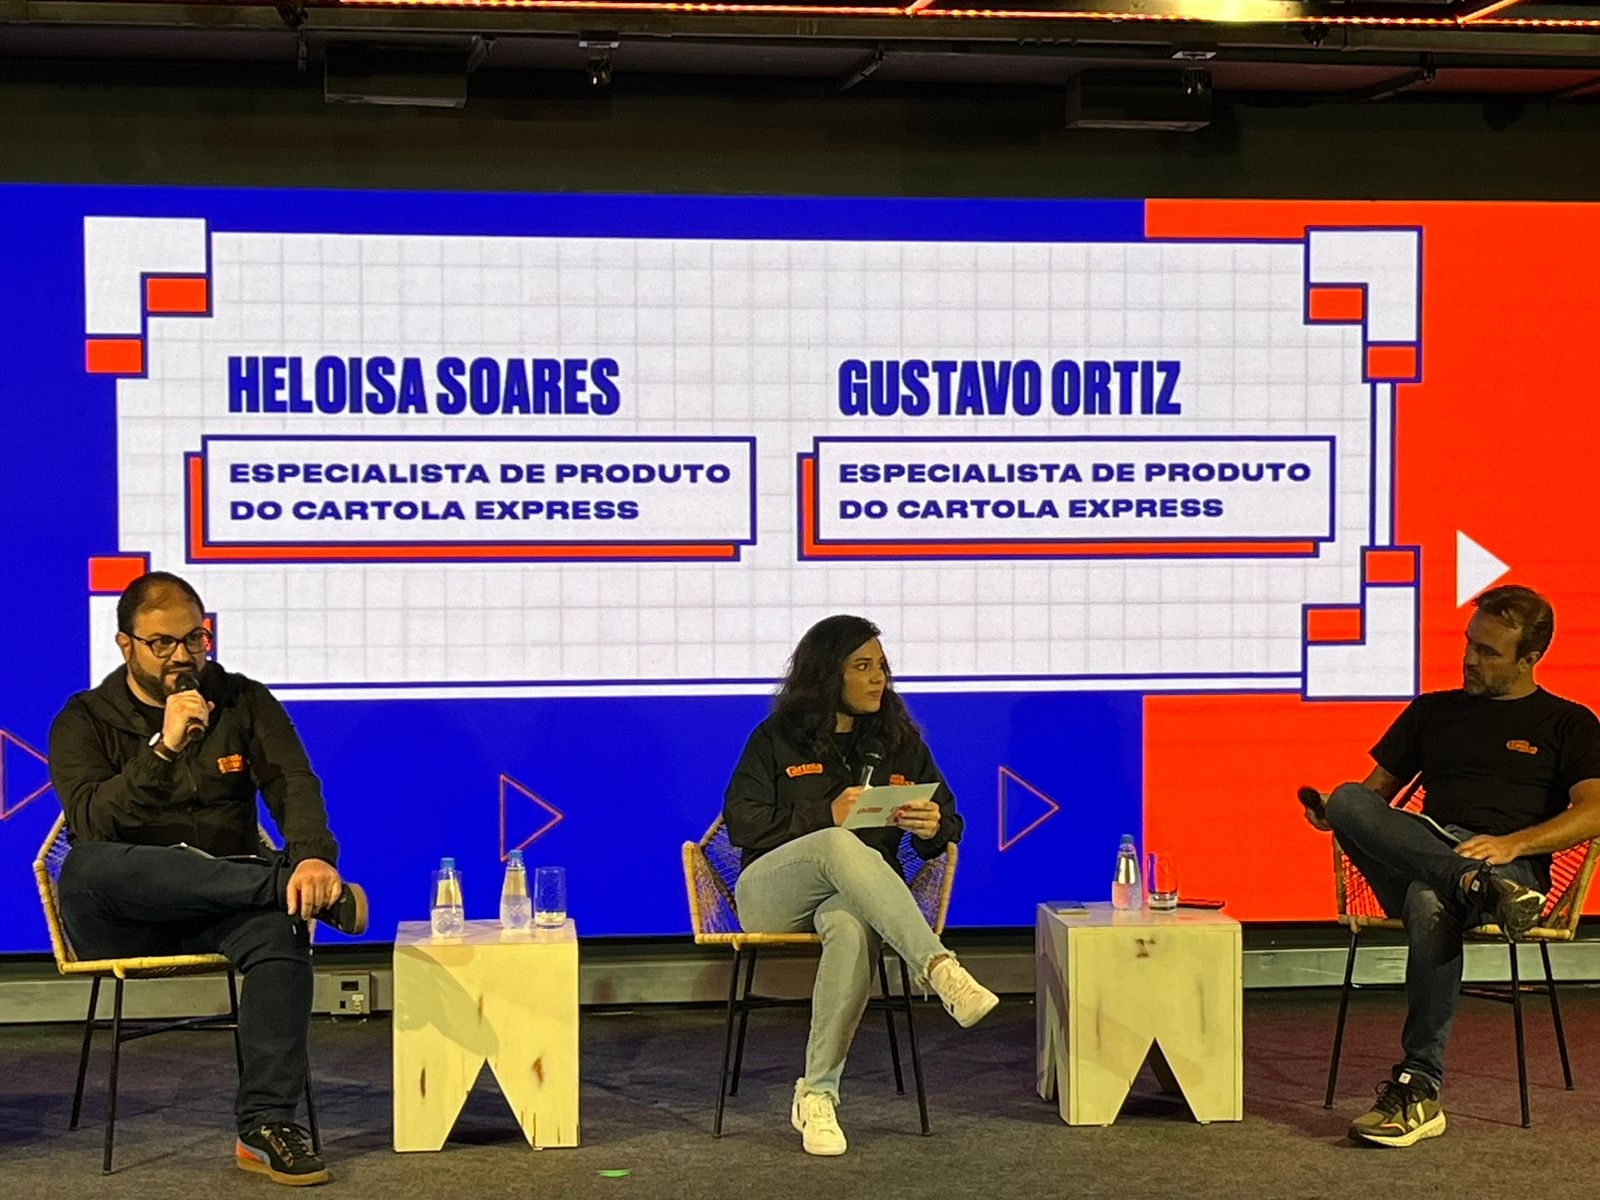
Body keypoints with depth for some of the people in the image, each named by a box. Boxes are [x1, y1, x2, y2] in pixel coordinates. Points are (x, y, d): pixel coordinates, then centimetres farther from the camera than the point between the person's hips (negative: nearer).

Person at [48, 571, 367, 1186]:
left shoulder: (243, 702, 11)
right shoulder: (84, 721, 6)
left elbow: (294, 785, -4)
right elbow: (91, 821, -12)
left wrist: (313, 855, -26)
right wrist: (164, 747, -25)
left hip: (223, 902, 1)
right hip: (118, 922, -1)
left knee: (279, 929, -34)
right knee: (89, 866, -37)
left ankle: (265, 1126, -34)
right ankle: (293, 886, -34)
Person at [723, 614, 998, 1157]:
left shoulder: (899, 741, 16)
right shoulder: (776, 739, 8)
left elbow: (947, 821, 17)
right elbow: (742, 823, -2)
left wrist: (933, 826, -9)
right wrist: (826, 818, -14)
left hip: (858, 893, 2)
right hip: (771, 894, -2)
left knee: (850, 928, -39)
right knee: (838, 845, -38)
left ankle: (817, 1094, -36)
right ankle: (941, 970, -51)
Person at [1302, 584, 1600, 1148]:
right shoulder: (1432, 711, 28)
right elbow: (1377, 790, 26)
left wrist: (1512, 843, -17)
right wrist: (1336, 812, 1)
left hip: (1512, 865, -4)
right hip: (1412, 864, 4)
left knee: (1430, 902, -41)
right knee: (1349, 801, -28)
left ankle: (1419, 1090, -40)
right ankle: (1477, 888, -47)